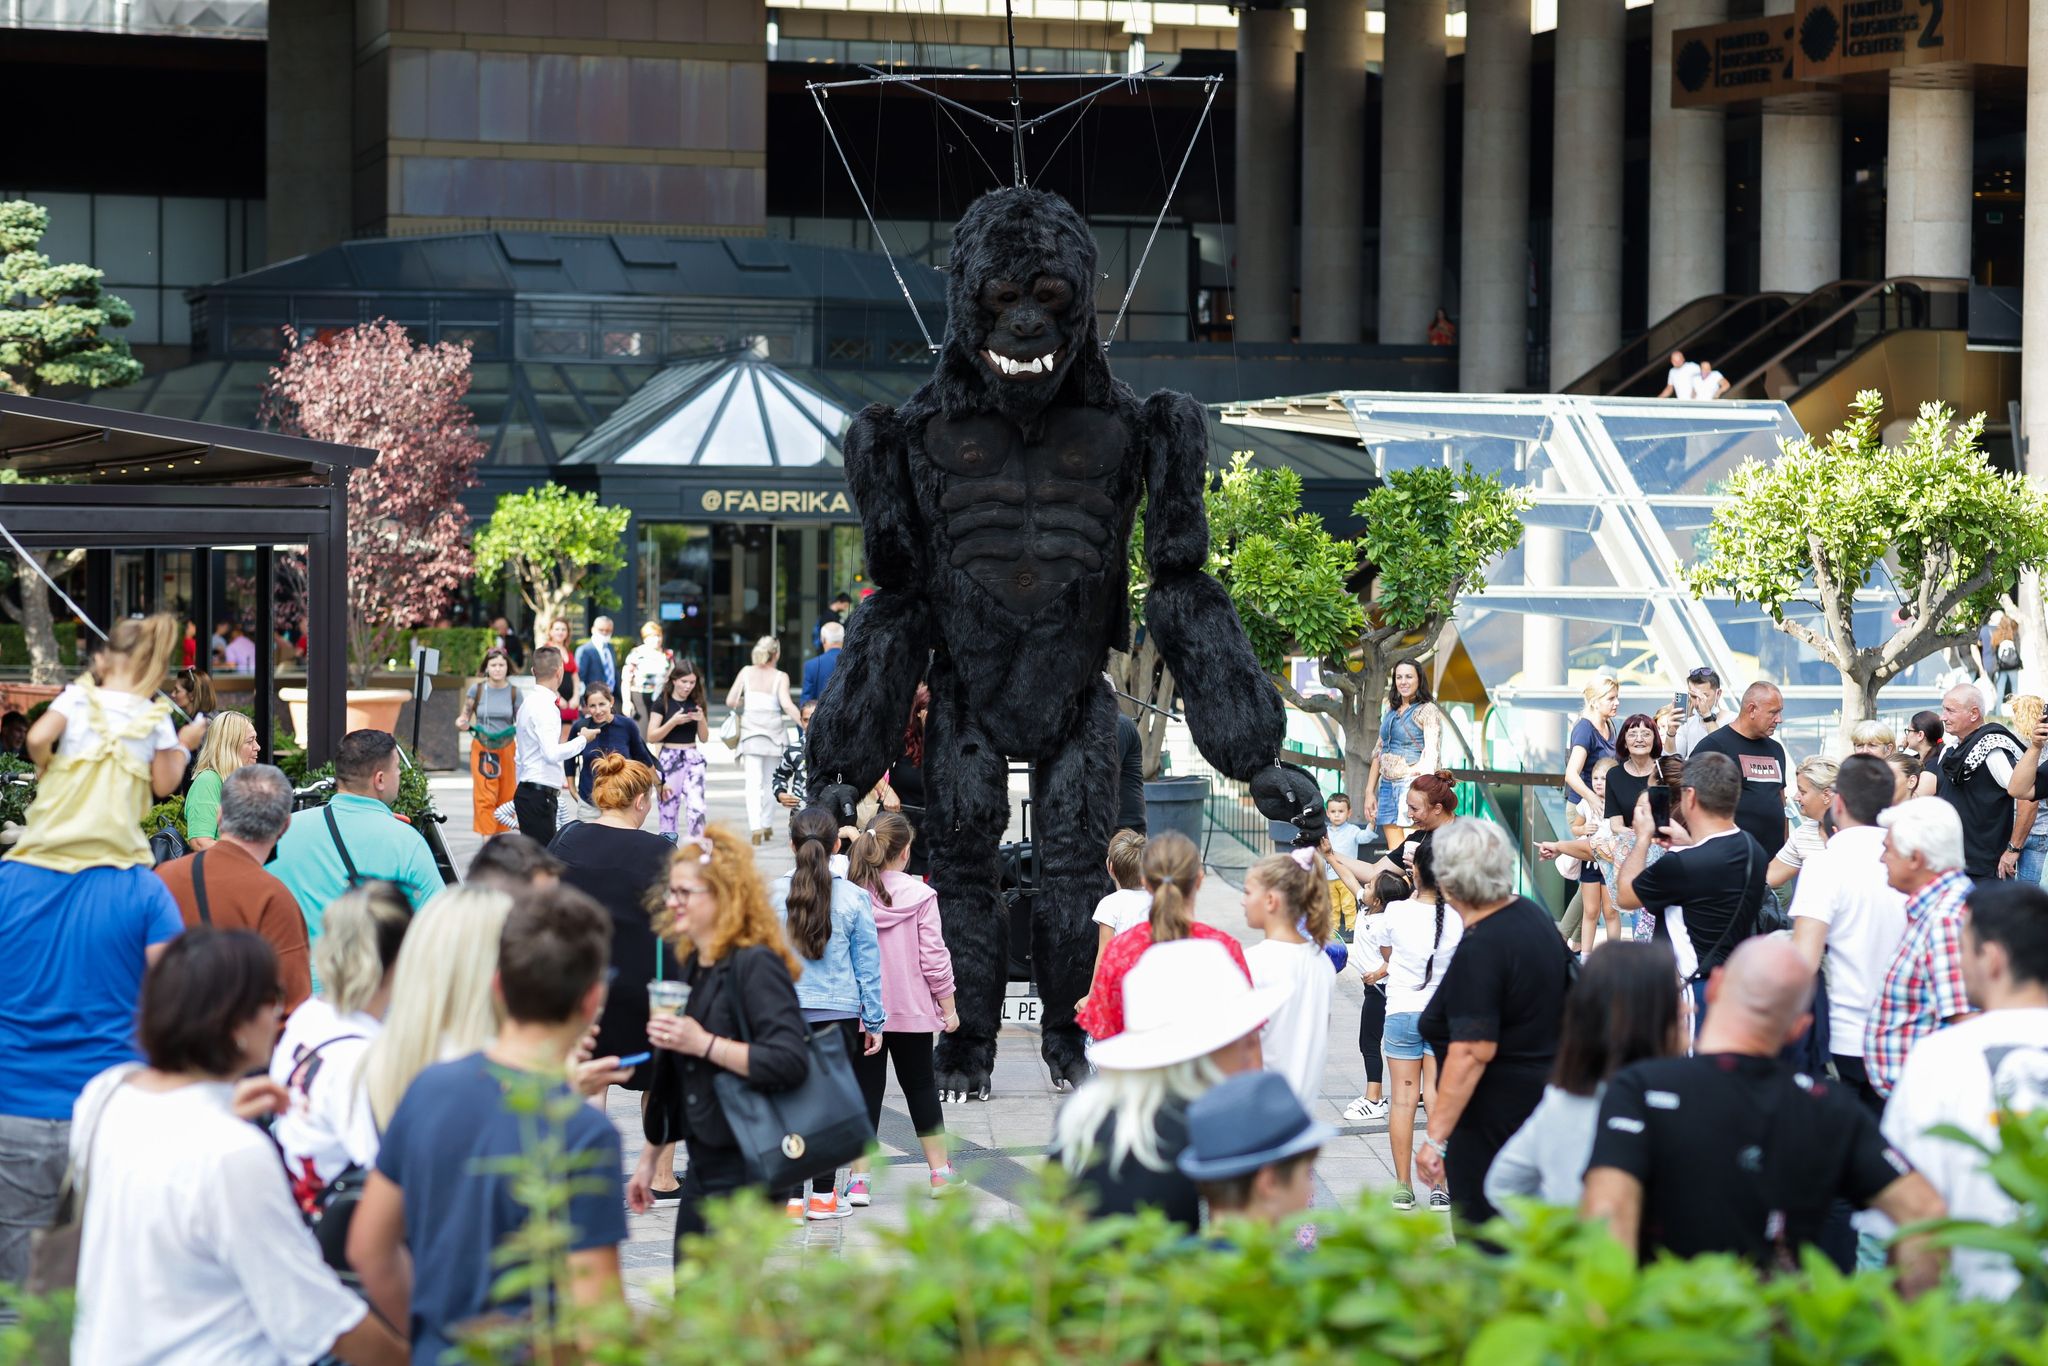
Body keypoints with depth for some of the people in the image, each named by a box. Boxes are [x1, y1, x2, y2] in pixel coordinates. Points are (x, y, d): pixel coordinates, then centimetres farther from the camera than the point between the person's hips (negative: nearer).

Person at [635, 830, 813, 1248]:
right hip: (704, 1165, 9)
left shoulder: (756, 966, -15)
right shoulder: (689, 966, 12)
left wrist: (705, 1043, -27)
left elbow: (789, 1063, -26)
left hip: (746, 1169, -9)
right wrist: (648, 1157, 25)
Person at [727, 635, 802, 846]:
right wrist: (804, 723, -18)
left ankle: (756, 827, -22)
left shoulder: (746, 672, 2)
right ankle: (767, 825, 19)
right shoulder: (780, 677, -5)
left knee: (754, 782, -6)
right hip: (774, 732, -1)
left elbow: (731, 701, 1)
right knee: (770, 781, 15)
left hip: (750, 732, 1)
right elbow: (786, 704, -18)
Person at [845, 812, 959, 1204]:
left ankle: (859, 1179, 1)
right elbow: (934, 956, -7)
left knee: (865, 1088, 6)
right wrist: (948, 1006, 4)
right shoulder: (920, 895, -10)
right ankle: (940, 1171, 21)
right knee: (920, 1086, 14)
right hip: (912, 1010, -1)